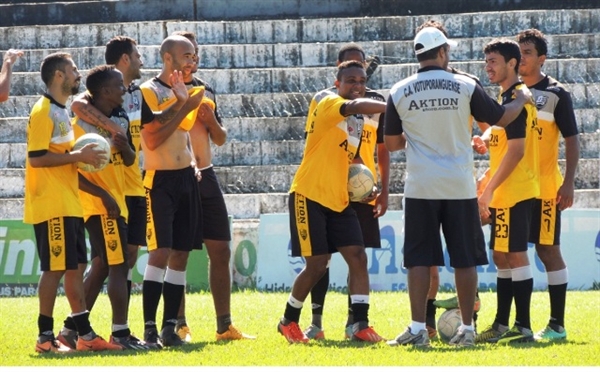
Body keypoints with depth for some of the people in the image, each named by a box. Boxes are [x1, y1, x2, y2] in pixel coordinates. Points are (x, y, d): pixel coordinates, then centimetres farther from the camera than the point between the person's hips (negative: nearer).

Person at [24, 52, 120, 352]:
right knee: (55, 268, -8)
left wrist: (83, 156, 9)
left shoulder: (61, 111, 18)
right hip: (51, 206, -10)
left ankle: (85, 335, 13)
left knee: (75, 266, 10)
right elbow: (36, 158, -20)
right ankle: (45, 337, -3)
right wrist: (78, 155, -19)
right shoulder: (43, 112, -13)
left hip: (68, 205, 10)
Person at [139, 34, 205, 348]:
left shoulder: (185, 91, 14)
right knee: (161, 252, -14)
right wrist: (184, 108, -17)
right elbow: (152, 139, -19)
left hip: (186, 178, 7)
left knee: (181, 254, 5)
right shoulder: (149, 92, -10)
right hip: (160, 180, -7)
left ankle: (170, 327, 9)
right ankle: (149, 329, -14)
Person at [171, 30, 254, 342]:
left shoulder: (205, 91, 14)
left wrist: (211, 120, -2)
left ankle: (224, 326, 10)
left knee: (220, 251, 5)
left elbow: (220, 139, 18)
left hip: (205, 176, 6)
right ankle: (179, 325, 2)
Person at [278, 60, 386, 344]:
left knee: (358, 257, -6)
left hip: (339, 200, 8)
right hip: (309, 196, -8)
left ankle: (360, 325, -6)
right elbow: (355, 106, -32)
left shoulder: (359, 121, 15)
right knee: (317, 264, -7)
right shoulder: (327, 103, -10)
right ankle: (288, 321, 12)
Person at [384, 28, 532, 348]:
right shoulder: (465, 86, -2)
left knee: (419, 259, 2)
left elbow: (391, 144, 6)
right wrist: (522, 100, 30)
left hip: (420, 188, 0)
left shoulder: (399, 92, 0)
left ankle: (418, 329, -4)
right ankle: (467, 329, 7)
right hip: (459, 186, 0)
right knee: (465, 259, 6)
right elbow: (500, 117, 10)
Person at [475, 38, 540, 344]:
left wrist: (489, 189, -20)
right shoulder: (509, 97, 16)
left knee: (515, 255, -9)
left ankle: (522, 327, -7)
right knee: (502, 257, 13)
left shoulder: (514, 99, -15)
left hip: (513, 192, -10)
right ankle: (501, 326, 18)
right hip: (507, 192, 10)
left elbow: (516, 149, -21)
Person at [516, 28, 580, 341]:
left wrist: (569, 183, -15)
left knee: (548, 250, -5)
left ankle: (557, 324, -1)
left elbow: (572, 140, -6)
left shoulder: (555, 94, -4)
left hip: (544, 187, -6)